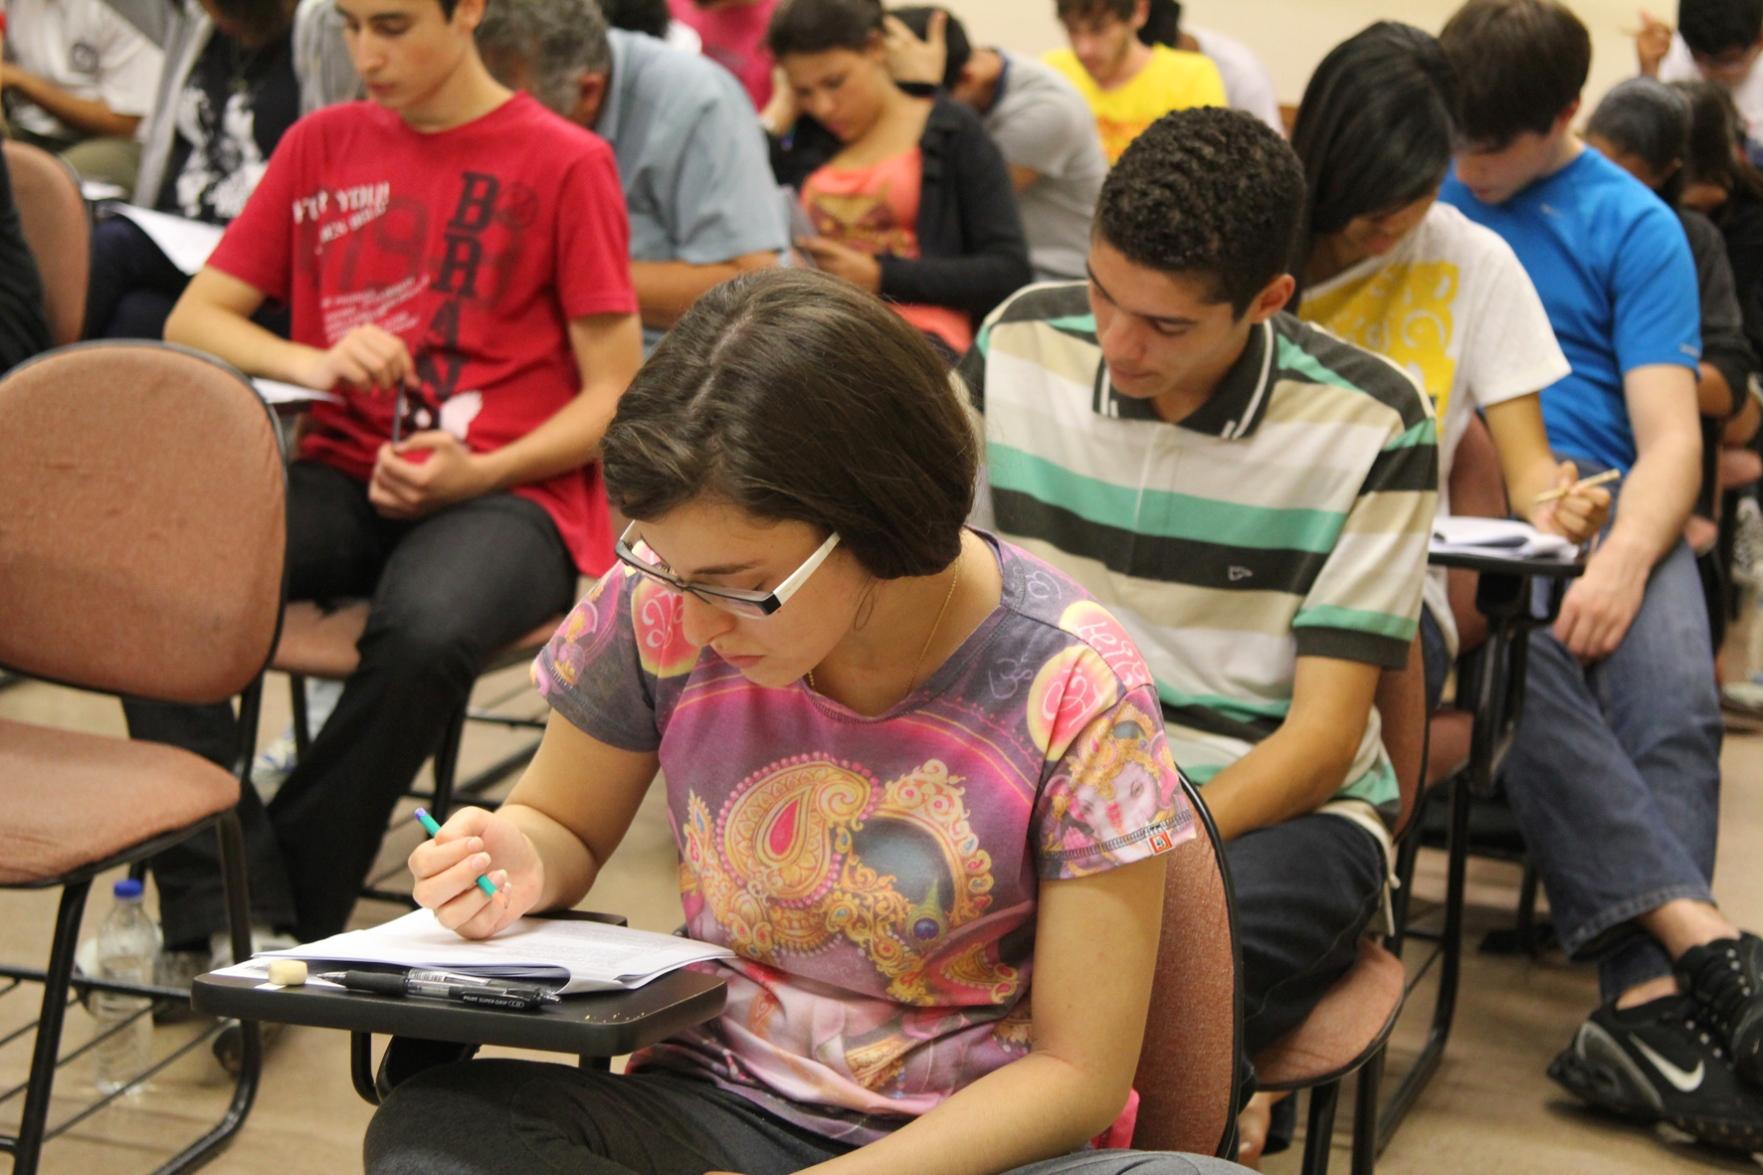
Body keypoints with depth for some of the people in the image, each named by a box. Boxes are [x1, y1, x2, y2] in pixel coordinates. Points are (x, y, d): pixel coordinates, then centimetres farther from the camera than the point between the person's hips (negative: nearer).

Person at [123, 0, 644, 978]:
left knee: (425, 631, -38)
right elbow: (193, 320, 12)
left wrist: (478, 473, -16)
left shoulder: (563, 164, 0)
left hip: (506, 492, -4)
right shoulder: (320, 144, 14)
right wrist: (310, 362, -9)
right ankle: (228, 908, -25)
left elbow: (618, 394, -1)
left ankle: (294, 914, -18)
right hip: (344, 478, 4)